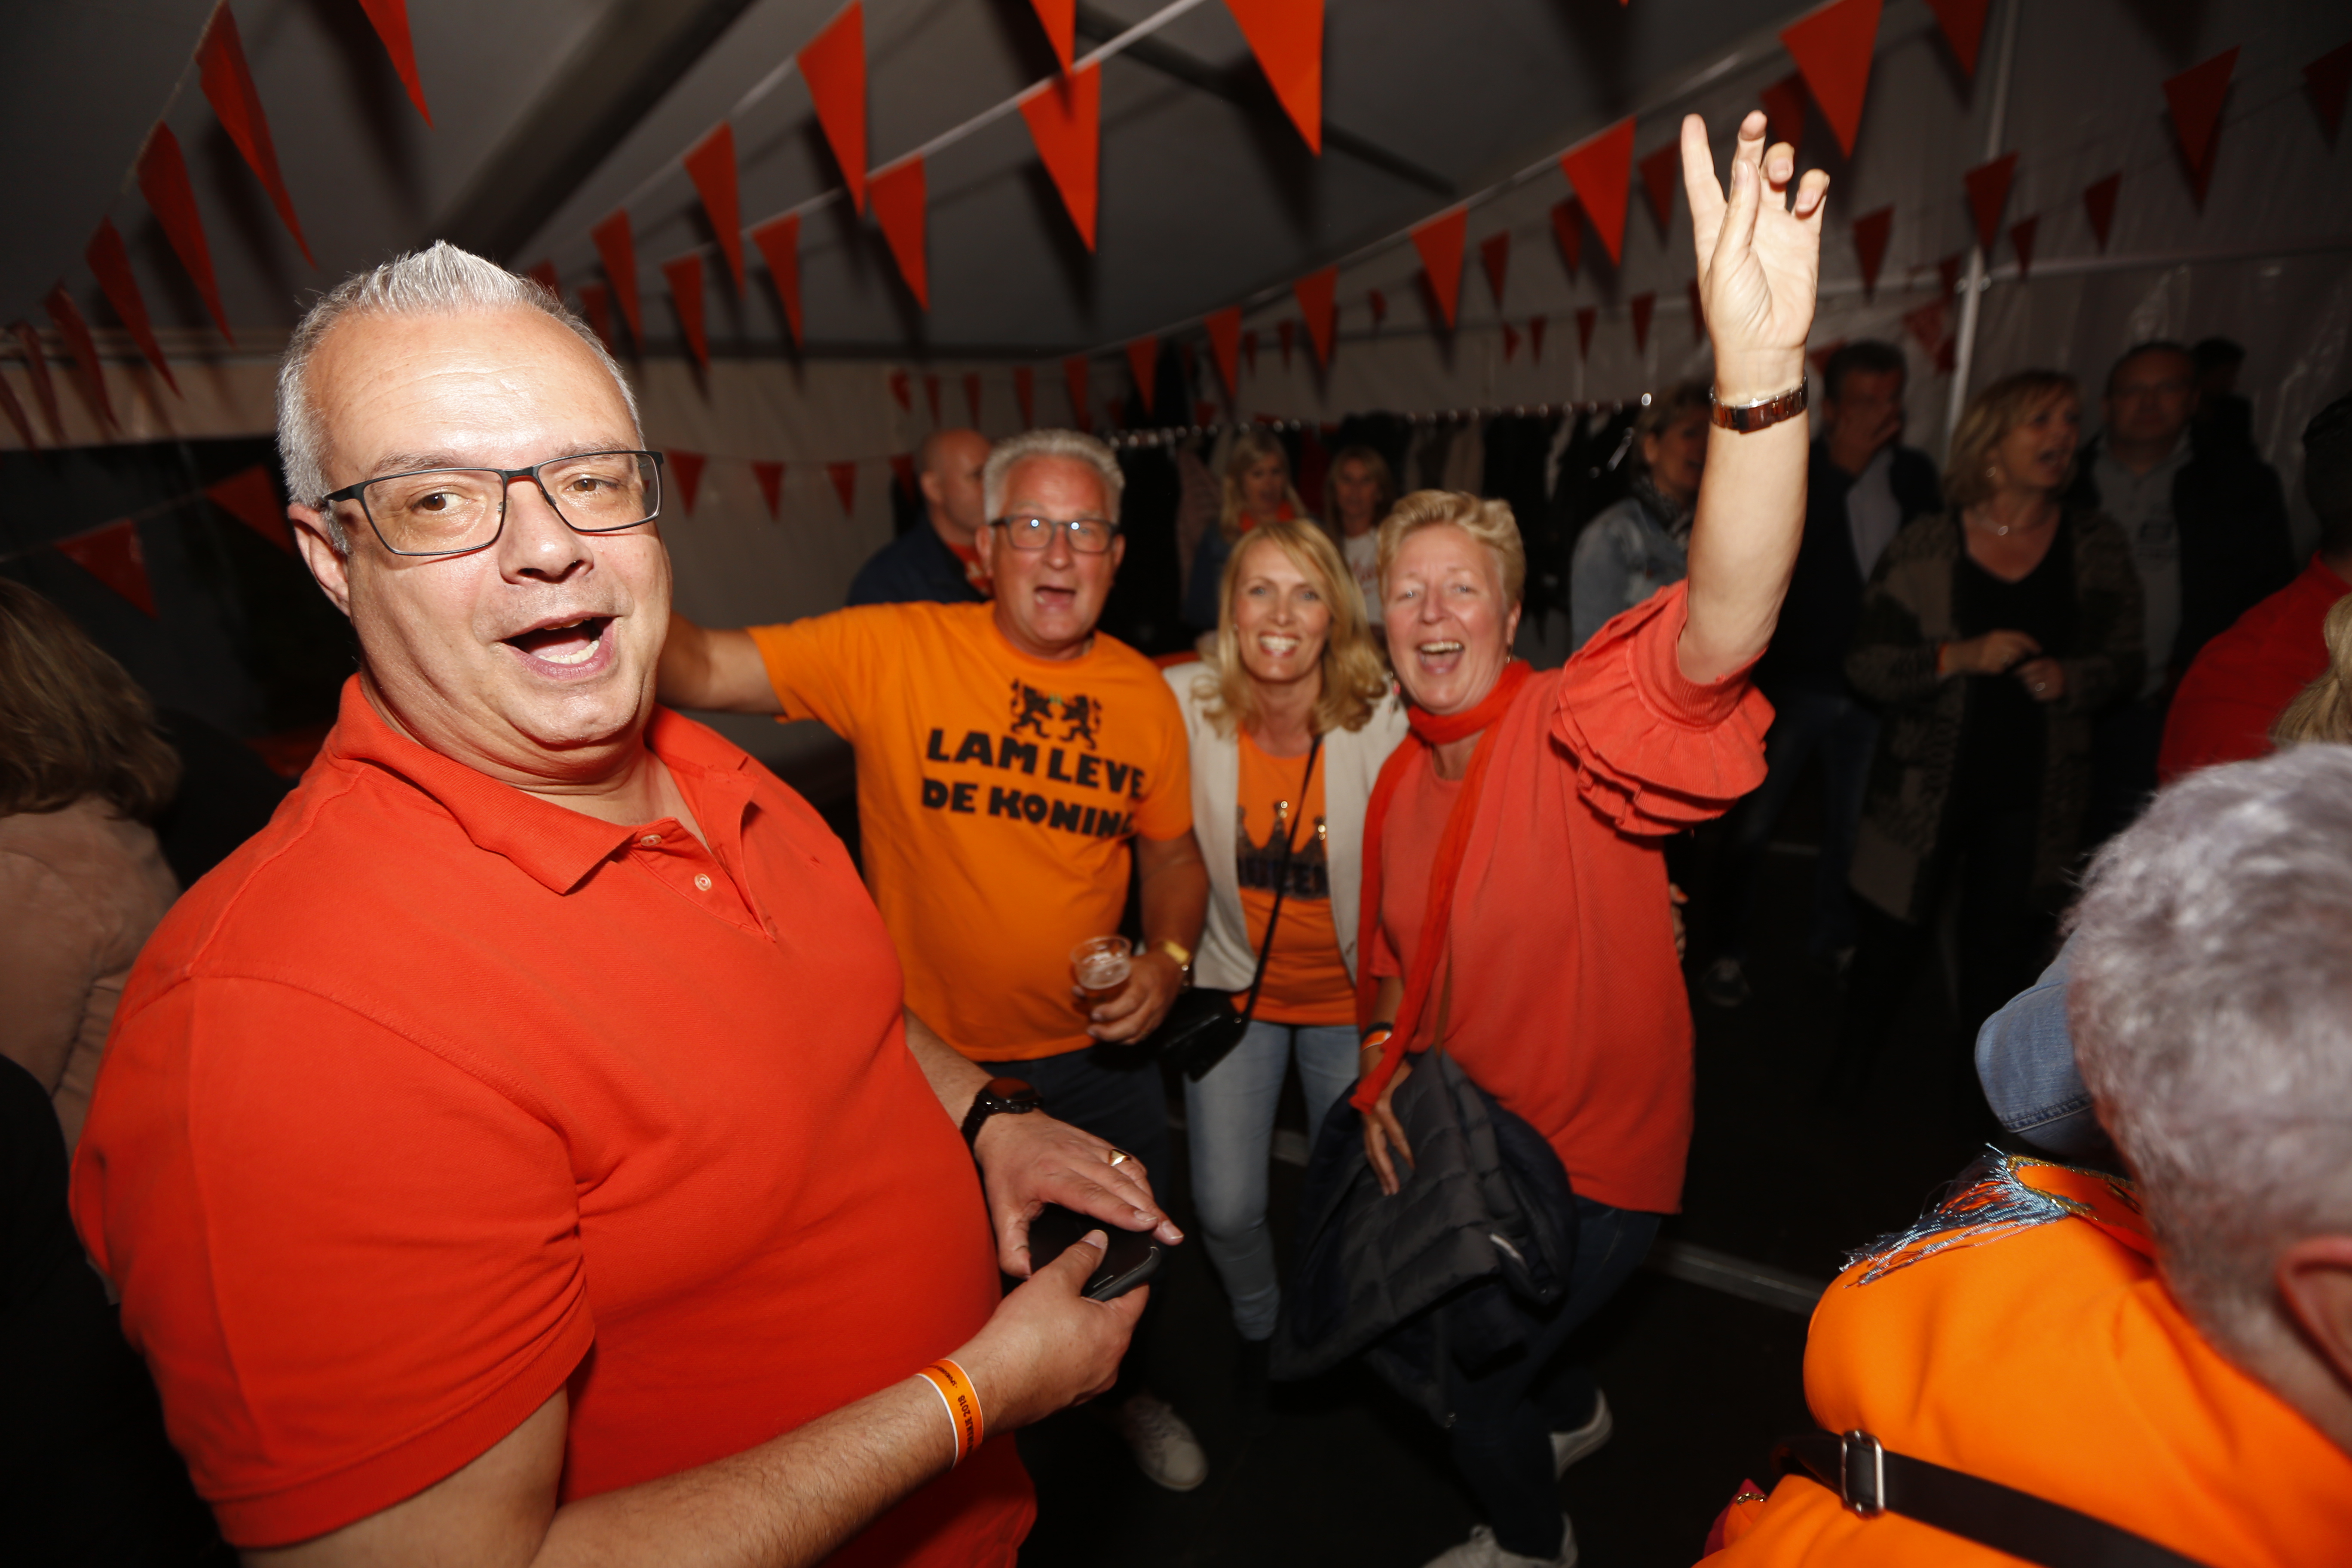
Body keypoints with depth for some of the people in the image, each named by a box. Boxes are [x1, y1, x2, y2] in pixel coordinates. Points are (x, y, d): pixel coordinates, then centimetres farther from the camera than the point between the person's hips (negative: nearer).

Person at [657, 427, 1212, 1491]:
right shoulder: (892, 650, -17)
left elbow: (1171, 852, 6)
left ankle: (1133, 1394, 60)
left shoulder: (1143, 693, -5)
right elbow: (707, 668, -25)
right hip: (929, 1056, -2)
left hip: (1096, 1050, 3)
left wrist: (1169, 956, -11)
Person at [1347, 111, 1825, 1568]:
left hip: (1592, 1163, -6)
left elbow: (1721, 635, -45)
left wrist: (1759, 373, -57)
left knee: (1470, 1378, 13)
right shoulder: (1400, 781, -2)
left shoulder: (1570, 728, -24)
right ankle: (1572, 1411, 61)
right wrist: (1387, 1061, -6)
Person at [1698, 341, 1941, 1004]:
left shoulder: (1915, 474, 6)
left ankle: (1830, 939, 35)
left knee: (1853, 828, 14)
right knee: (1752, 825, 0)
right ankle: (1728, 951, 16)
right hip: (1795, 682, -4)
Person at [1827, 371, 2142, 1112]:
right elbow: (1865, 663, -9)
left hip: (2032, 790, 3)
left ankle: (1972, 1093, 35)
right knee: (1890, 941, 6)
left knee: (2002, 947, 12)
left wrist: (2070, 677, -13)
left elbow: (2123, 662, 8)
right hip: (1927, 783, -2)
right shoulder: (1924, 546, -5)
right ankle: (1846, 1082, 29)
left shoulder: (2098, 546, 3)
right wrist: (1960, 656, -22)